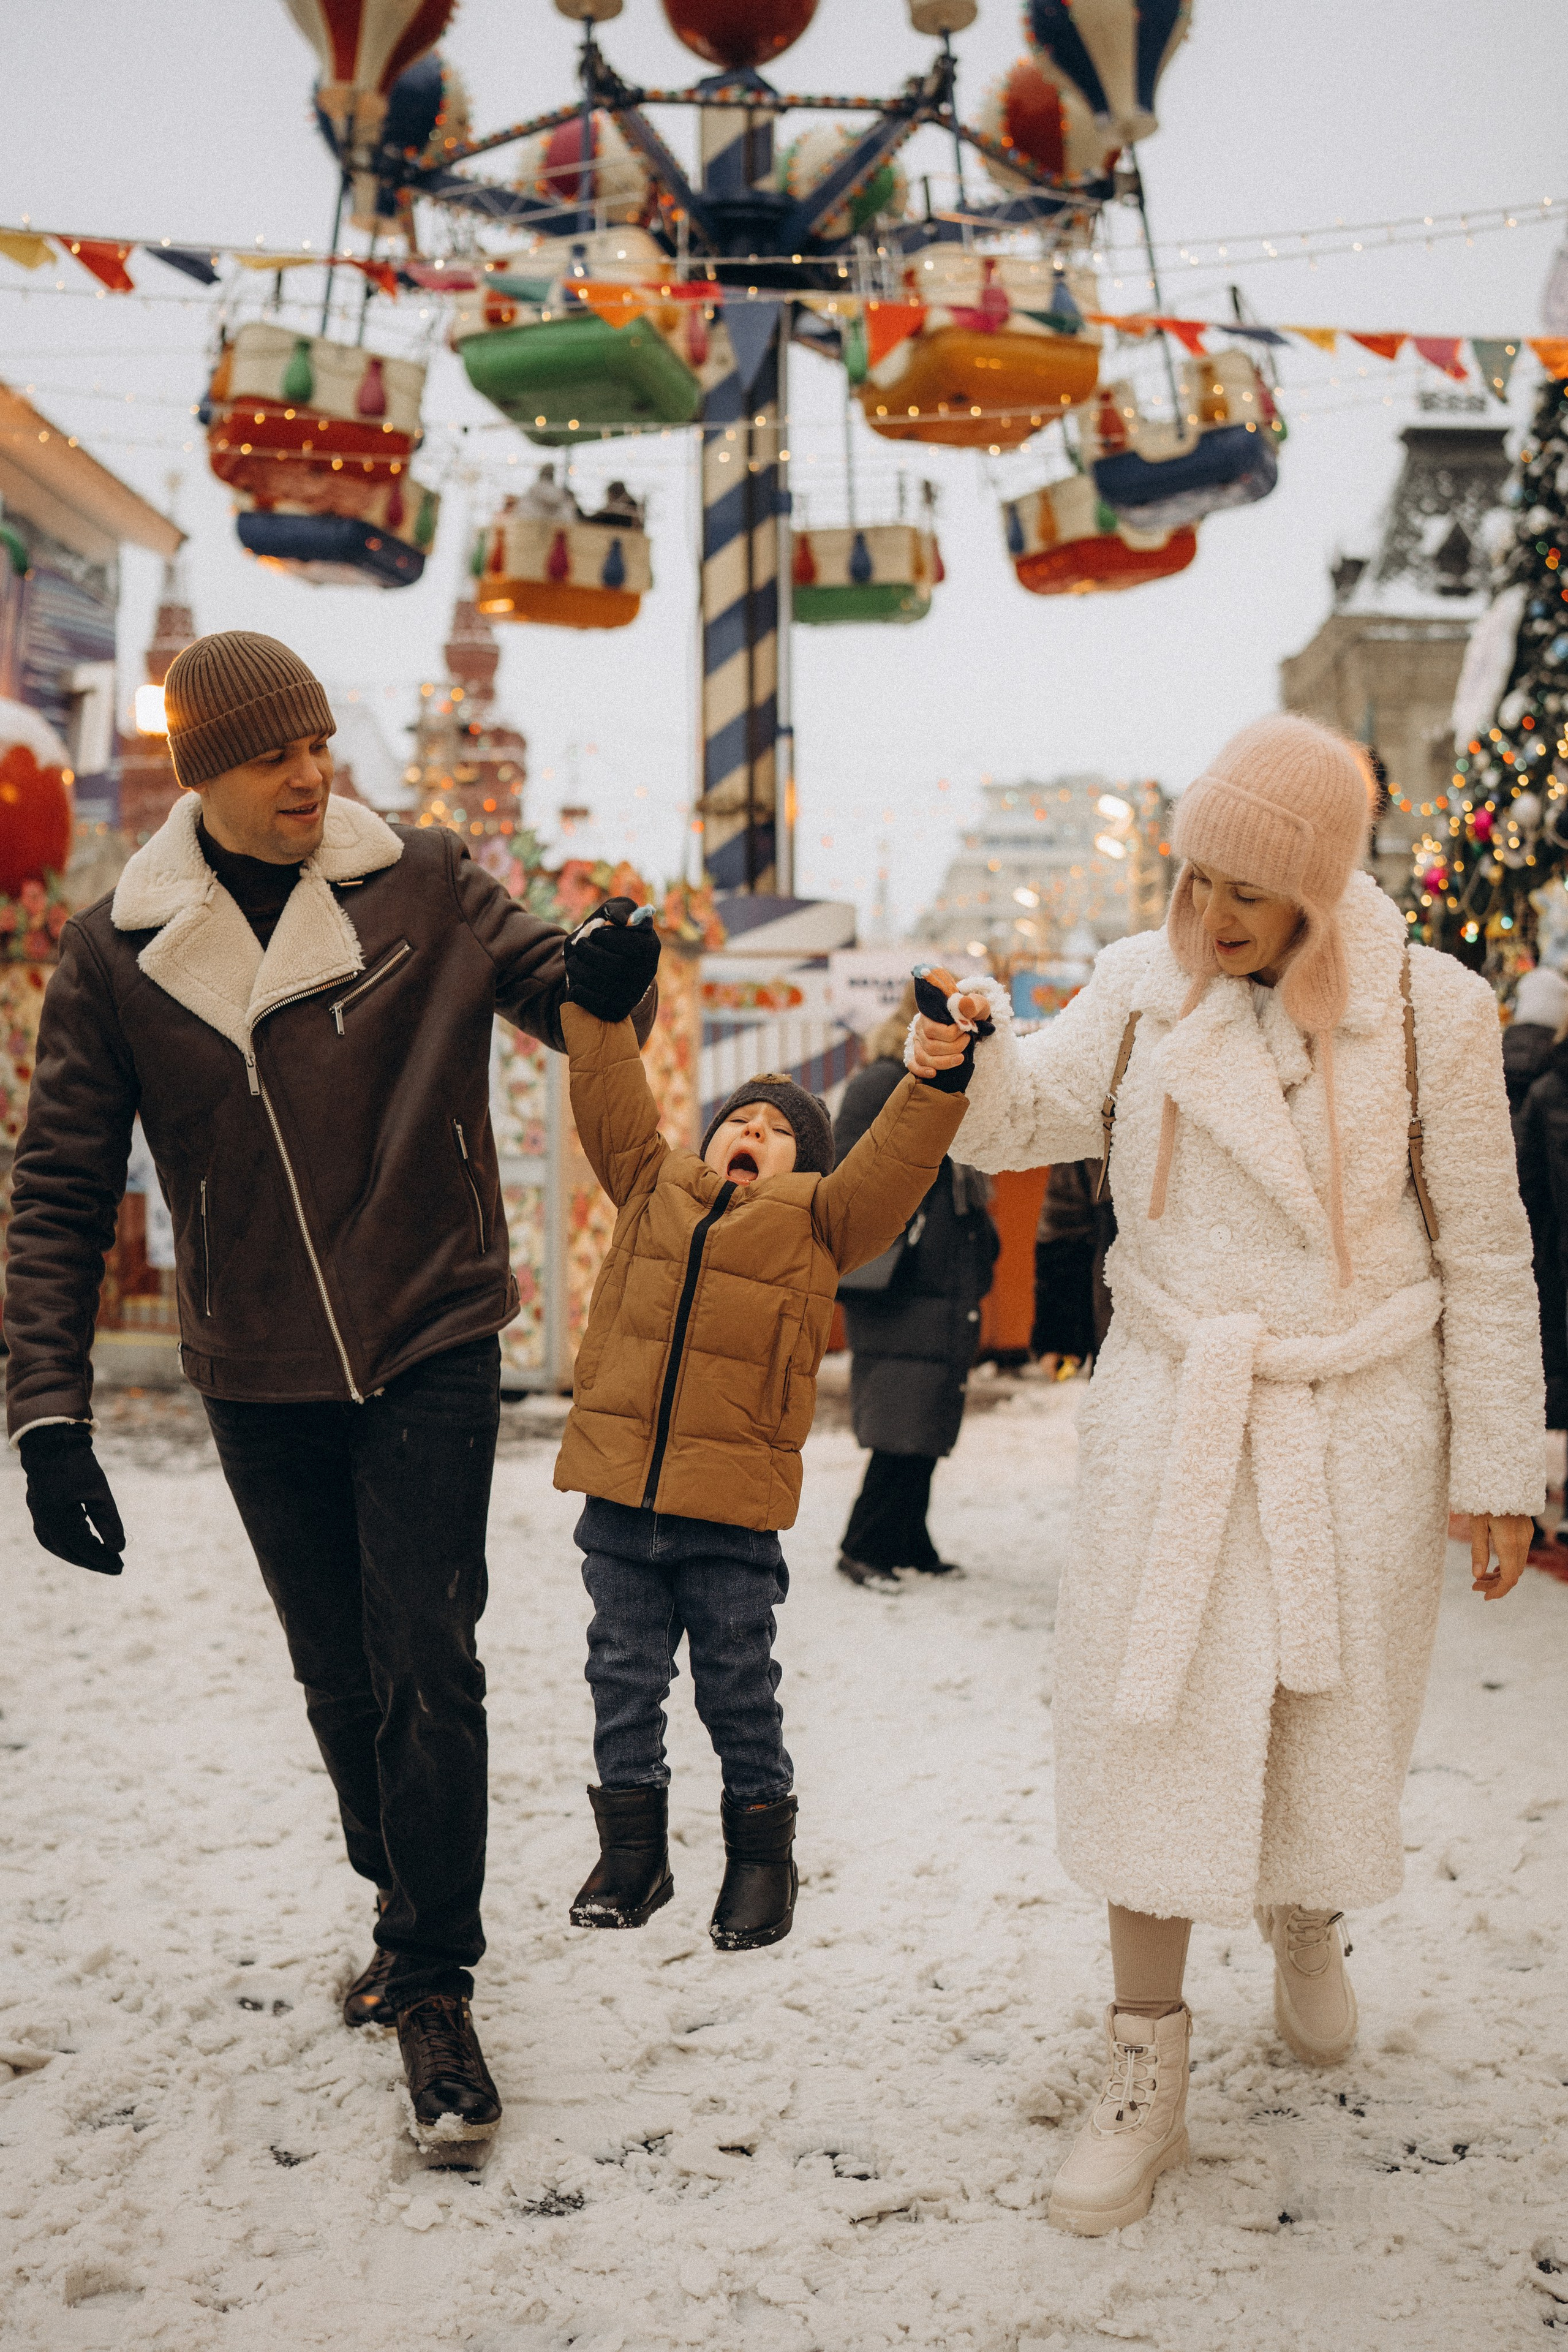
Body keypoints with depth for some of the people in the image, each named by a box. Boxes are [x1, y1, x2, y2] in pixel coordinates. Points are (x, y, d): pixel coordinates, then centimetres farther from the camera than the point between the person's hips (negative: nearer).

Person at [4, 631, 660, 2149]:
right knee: (340, 1681, 15)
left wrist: (601, 978, -31)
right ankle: (411, 1913, 37)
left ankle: (431, 1983, 9)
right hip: (261, 1383, 2)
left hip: (430, 1349, -2)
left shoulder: (421, 888, -6)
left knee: (427, 1667, -6)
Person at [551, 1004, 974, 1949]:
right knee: (624, 1676, 12)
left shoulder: (815, 1219, 6)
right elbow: (611, 1099, 12)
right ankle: (633, 1848, 27)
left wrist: (941, 1078, -17)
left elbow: (893, 1164, -5)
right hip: (619, 1497, 3)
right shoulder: (653, 1186, 14)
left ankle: (762, 1851, 24)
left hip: (732, 1513, -3)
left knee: (739, 1689, 8)